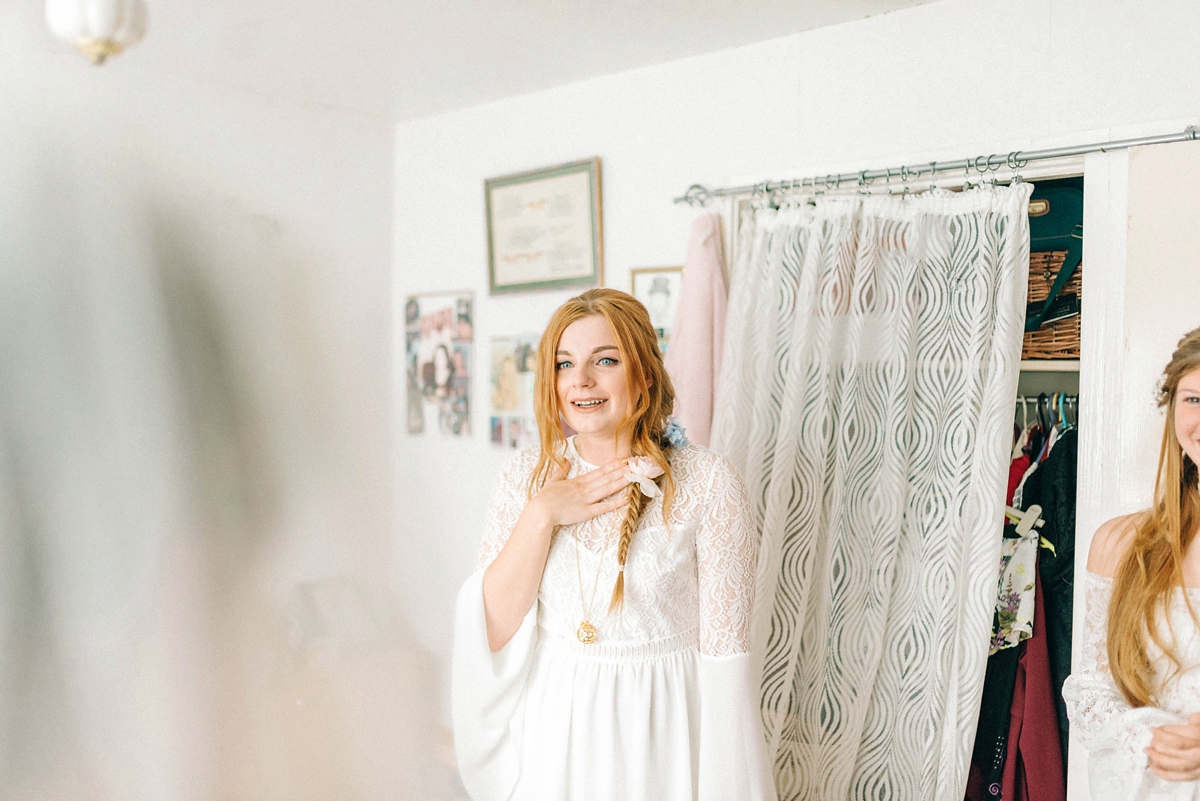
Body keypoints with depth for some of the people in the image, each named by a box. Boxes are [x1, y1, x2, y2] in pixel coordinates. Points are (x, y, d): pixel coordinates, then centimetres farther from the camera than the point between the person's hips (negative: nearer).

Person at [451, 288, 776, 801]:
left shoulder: (708, 483, -14)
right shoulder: (528, 474, -4)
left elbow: (723, 649, -11)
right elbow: (492, 628, -8)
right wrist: (542, 515, -18)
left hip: (660, 729, -3)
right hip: (549, 727, 3)